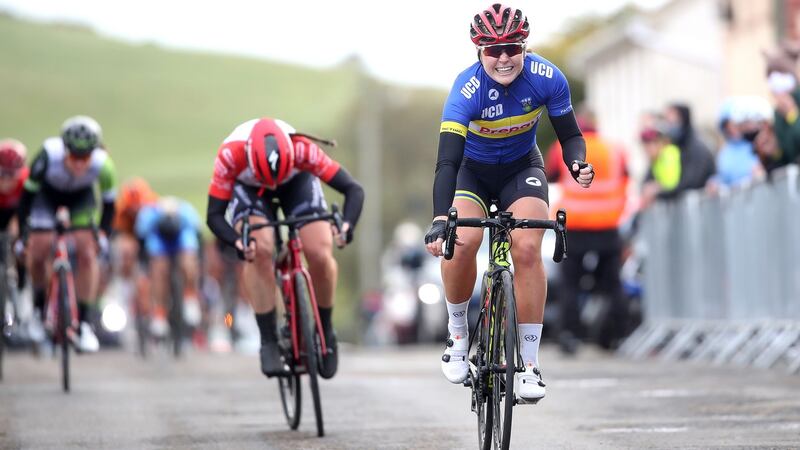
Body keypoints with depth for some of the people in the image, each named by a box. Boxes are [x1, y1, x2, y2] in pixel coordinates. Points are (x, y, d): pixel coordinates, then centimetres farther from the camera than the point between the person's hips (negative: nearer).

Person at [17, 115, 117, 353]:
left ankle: (84, 322, -8)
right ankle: (39, 304, 13)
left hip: (81, 198, 1)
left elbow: (108, 200, -14)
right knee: (39, 249, -15)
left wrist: (103, 234, -14)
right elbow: (28, 193, -24)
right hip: (48, 194, -1)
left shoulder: (103, 166, -34)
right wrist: (23, 233, -21)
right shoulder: (49, 156, -38)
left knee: (87, 252, -15)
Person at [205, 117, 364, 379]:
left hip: (296, 181, 1)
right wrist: (237, 241, -50)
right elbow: (214, 215, -31)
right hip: (247, 187, 0)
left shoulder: (302, 149, -39)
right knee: (259, 251, -28)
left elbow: (353, 190, -34)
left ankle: (325, 331, 7)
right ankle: (268, 341, -16)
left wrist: (347, 225, -52)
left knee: (320, 254, -18)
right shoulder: (230, 156, -39)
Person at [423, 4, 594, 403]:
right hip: (473, 170, -1)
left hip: (521, 167, 1)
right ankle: (457, 334, 0)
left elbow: (570, 135, -10)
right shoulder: (466, 89, -31)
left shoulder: (547, 78, -24)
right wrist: (439, 221, -51)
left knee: (527, 248, -22)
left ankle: (530, 364, -14)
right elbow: (447, 160, -38)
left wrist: (578, 164, -33)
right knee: (462, 242, -27)